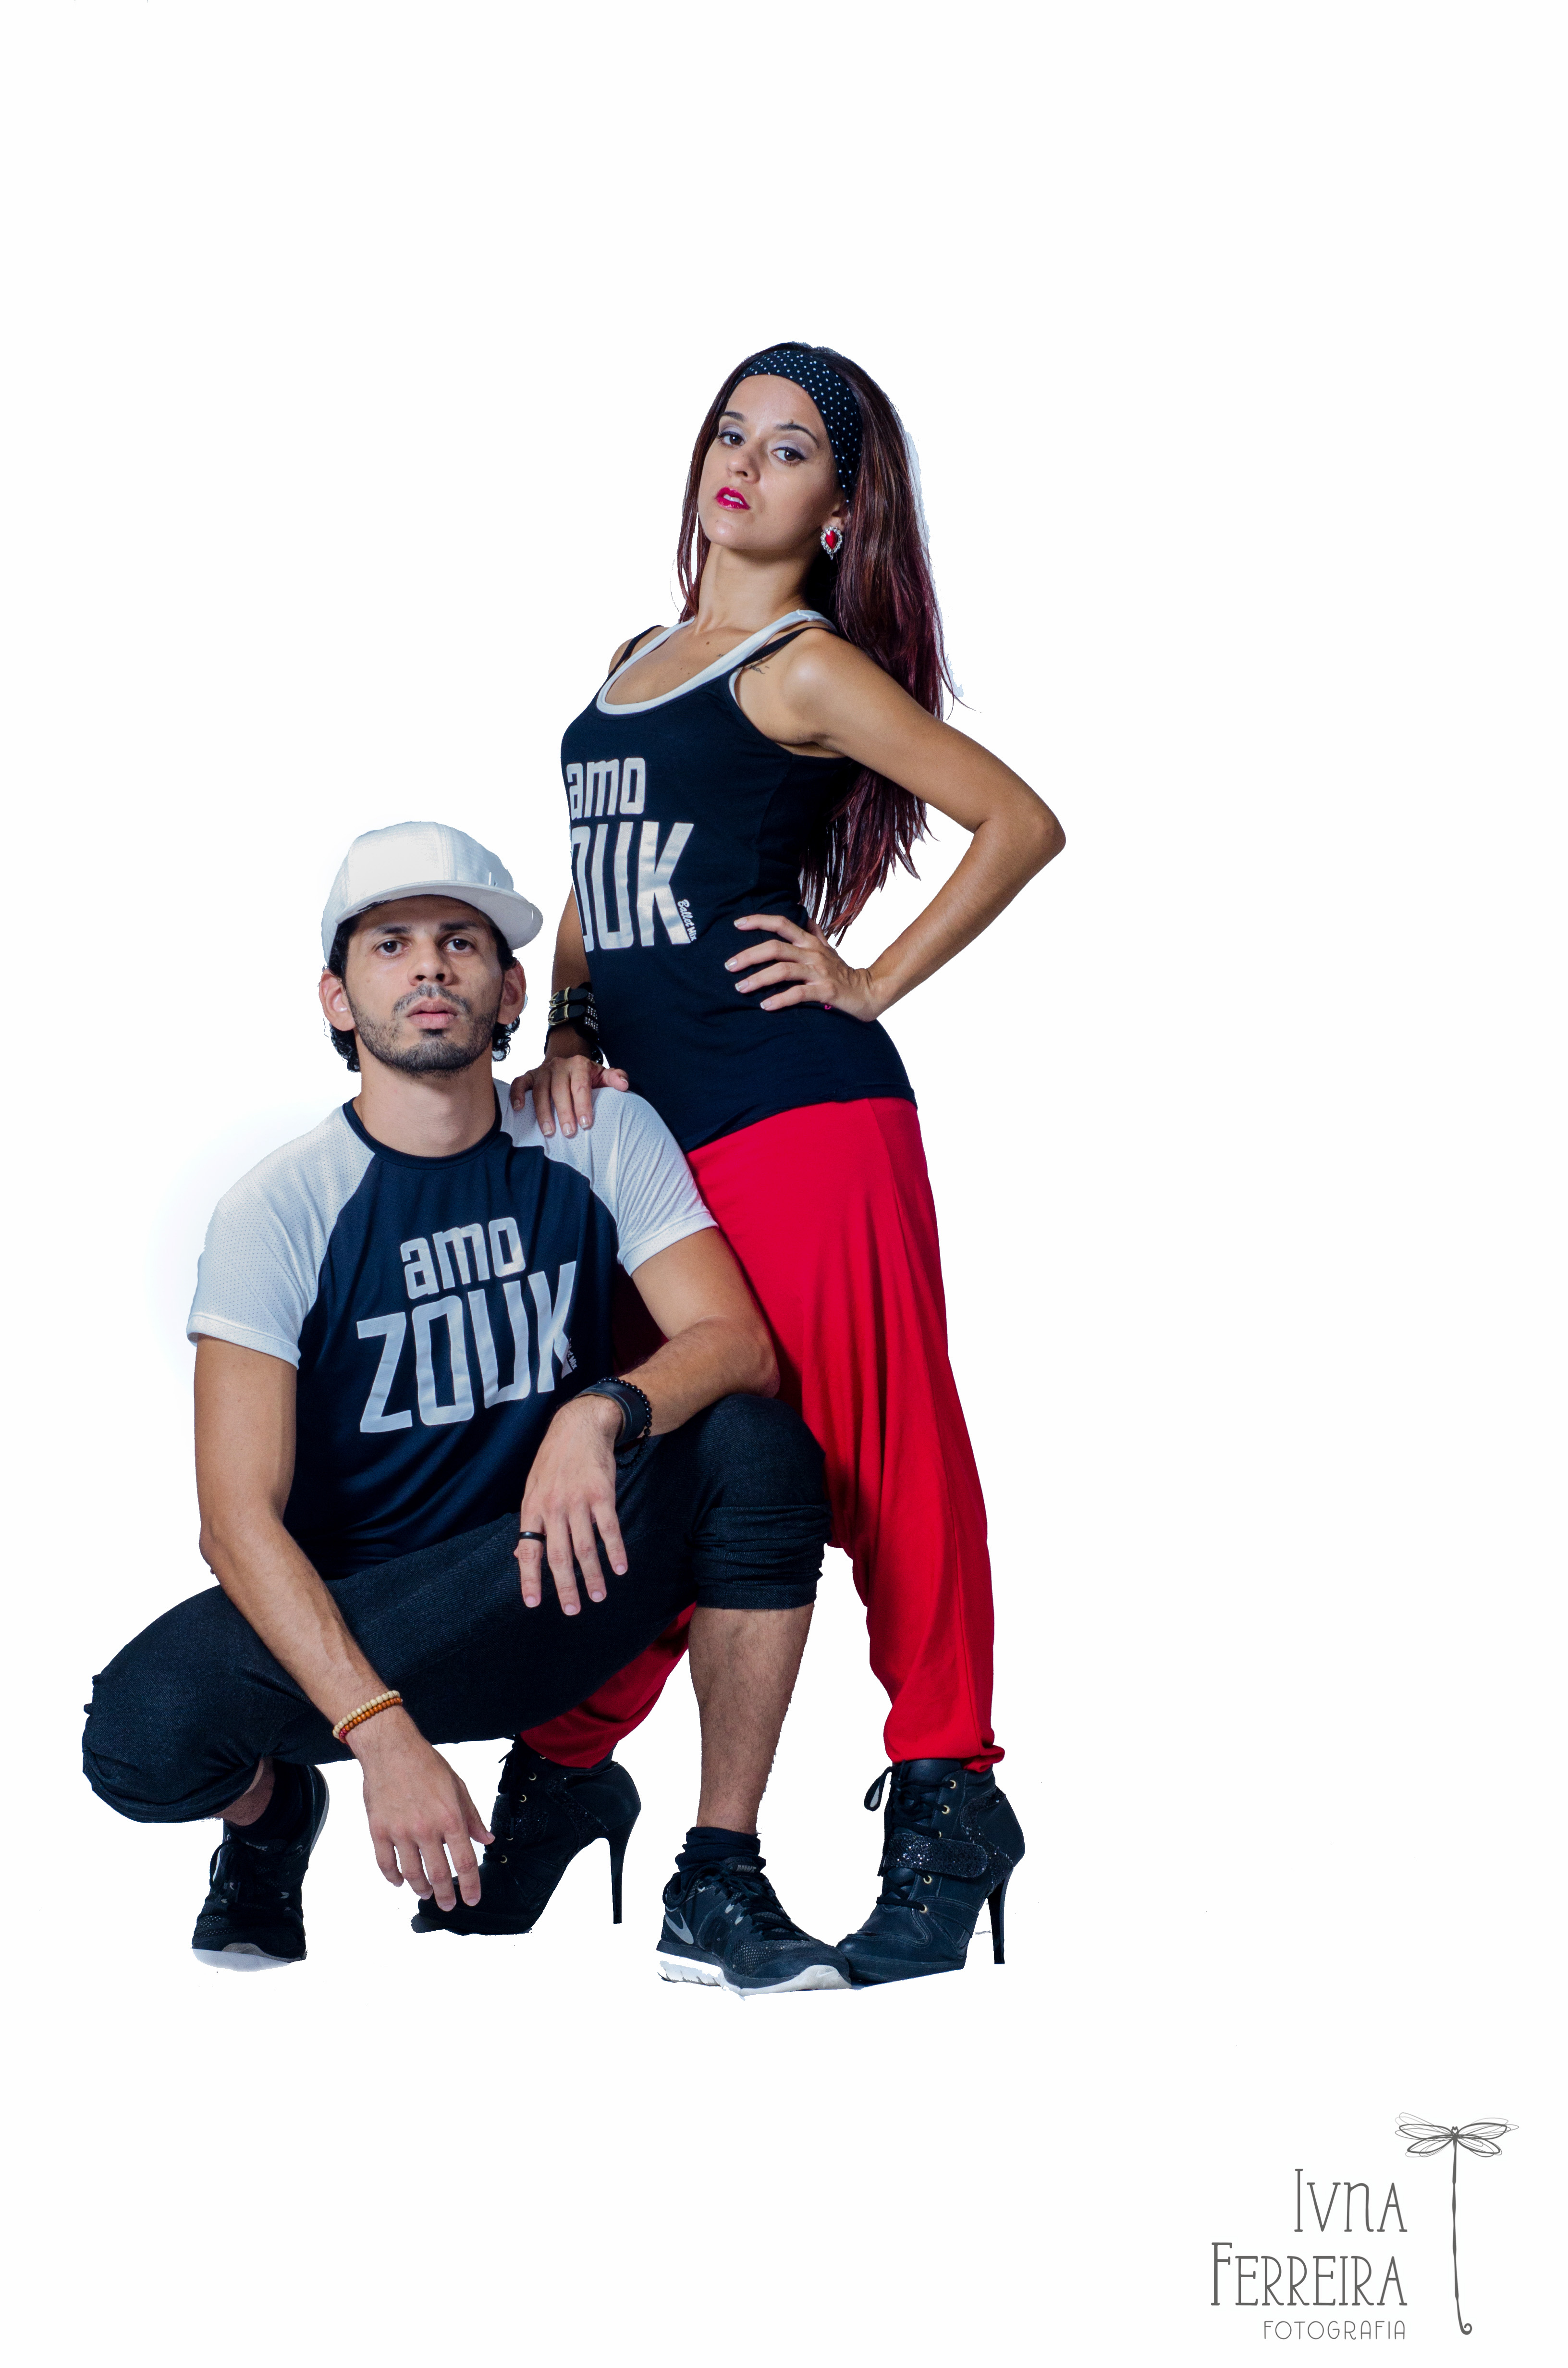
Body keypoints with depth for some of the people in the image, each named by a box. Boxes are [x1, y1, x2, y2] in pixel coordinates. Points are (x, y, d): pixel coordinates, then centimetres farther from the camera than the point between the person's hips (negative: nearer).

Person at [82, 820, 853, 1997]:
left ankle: (718, 1882, -13)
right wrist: (383, 1734, -34)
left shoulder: (605, 1140, -3)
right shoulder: (280, 1210, -12)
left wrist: (600, 1412, -37)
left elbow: (739, 1343, -14)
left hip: (555, 1590, 2)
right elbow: (239, 1512, -21)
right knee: (146, 1729, -32)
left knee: (757, 1444, -25)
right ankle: (268, 1808, 8)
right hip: (346, 1620, -2)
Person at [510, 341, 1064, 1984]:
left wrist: (874, 985, -6)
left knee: (878, 1450, -5)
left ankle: (947, 1804, 0)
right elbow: (594, 884, 24)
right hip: (645, 1118, 7)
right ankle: (566, 1776, 20)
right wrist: (567, 1032, 6)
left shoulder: (807, 668, -3)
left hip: (801, 1110, -7)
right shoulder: (637, 661, 20)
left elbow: (1022, 821, -8)